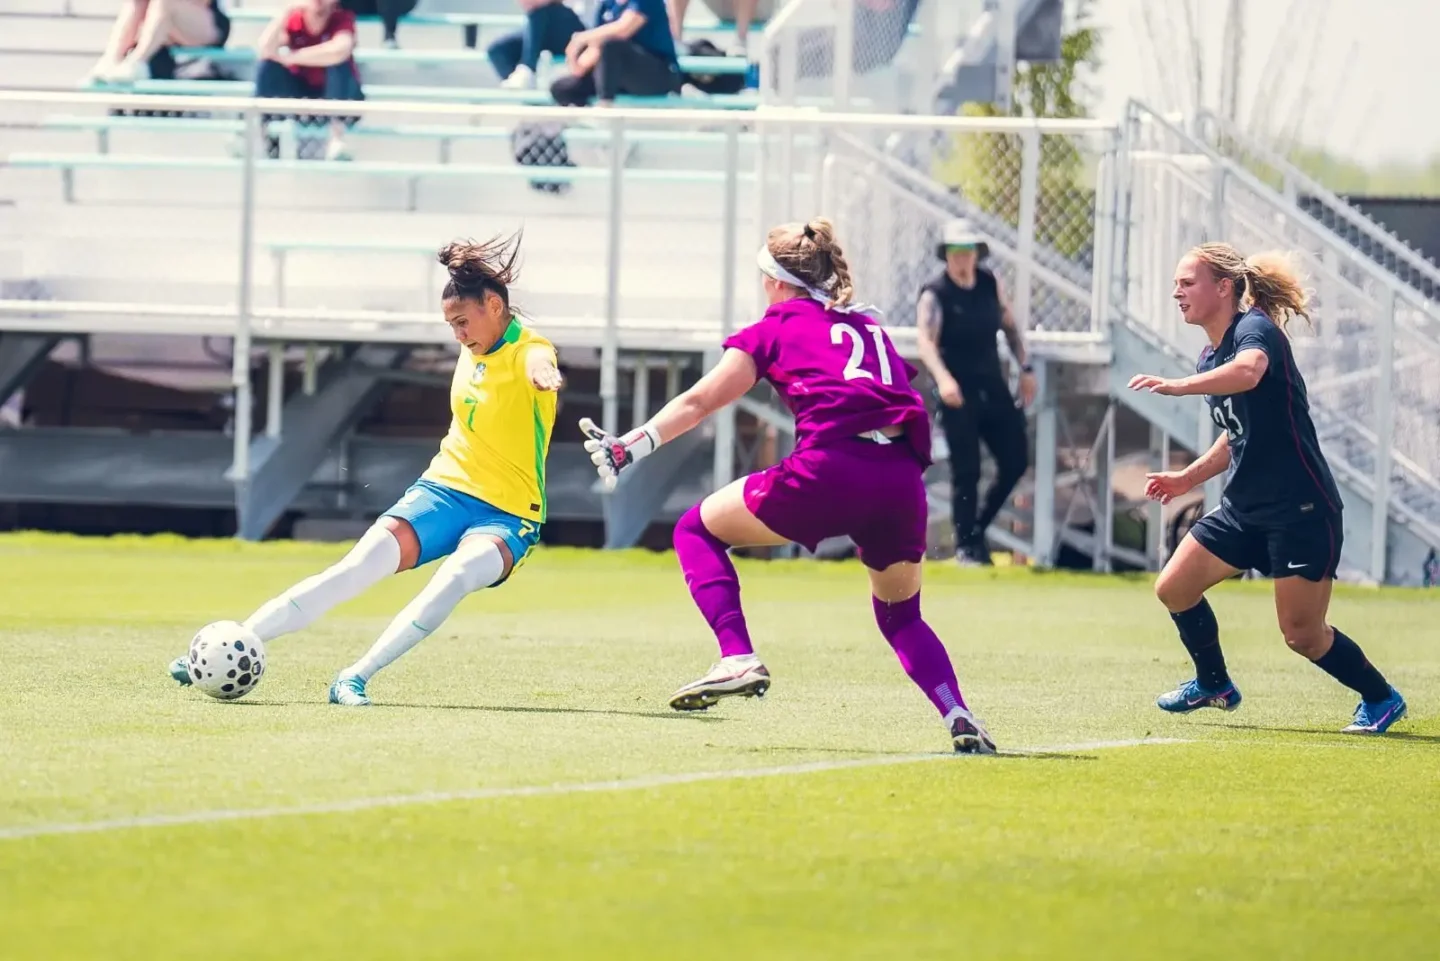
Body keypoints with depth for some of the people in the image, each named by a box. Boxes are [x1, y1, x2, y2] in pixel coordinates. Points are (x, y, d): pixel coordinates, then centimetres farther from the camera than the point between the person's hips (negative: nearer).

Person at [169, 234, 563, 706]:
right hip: (445, 489, 5)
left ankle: (356, 677, -32)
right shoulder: (473, 349, 4)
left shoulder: (527, 349, -16)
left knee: (456, 577, -36)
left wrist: (543, 375, -64)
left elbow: (540, 365, -42)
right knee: (354, 570, -12)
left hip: (507, 515, -5)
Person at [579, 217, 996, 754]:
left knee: (698, 529, 16)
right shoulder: (869, 325, 29)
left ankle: (738, 659, -3)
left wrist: (628, 447, 16)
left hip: (829, 469, -5)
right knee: (901, 615, 27)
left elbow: (698, 402, 14)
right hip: (902, 478, 5)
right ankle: (960, 719, 4)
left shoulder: (776, 328, 16)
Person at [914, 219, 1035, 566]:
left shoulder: (990, 283, 5)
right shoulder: (934, 294, -13)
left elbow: (1009, 325, 17)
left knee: (1016, 460, 5)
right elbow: (926, 339, -26)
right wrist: (943, 378, -42)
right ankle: (965, 545, 5)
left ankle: (978, 528, 21)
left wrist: (1025, 368, 11)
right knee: (966, 471, -6)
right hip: (959, 393, -6)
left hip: (993, 387, 6)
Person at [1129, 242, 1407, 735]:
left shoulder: (1255, 328, -15)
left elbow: (1248, 371, -41)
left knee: (1302, 634, -6)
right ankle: (1213, 684, 23)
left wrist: (1177, 386, -54)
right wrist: (1189, 477, 16)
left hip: (1302, 509, -9)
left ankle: (1380, 698, 16)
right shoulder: (1211, 359, 13)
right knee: (1174, 588, 1)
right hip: (1244, 507, 9)